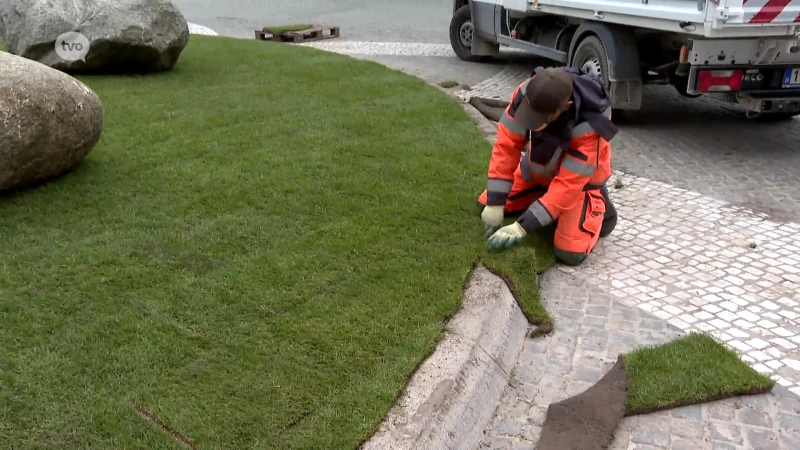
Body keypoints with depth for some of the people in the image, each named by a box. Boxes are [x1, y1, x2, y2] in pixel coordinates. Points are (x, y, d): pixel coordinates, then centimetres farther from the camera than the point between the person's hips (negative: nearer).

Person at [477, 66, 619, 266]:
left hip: (579, 178, -5)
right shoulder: (527, 93, -29)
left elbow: (568, 184, -34)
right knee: (486, 205, 0)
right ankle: (542, 200, 18)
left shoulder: (589, 126, -39)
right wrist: (495, 203, -24)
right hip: (538, 168, 5)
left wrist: (523, 226, -36)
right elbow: (506, 145, -21)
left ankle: (598, 206, 10)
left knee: (571, 252, -18)